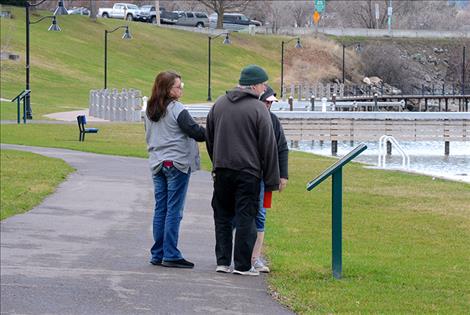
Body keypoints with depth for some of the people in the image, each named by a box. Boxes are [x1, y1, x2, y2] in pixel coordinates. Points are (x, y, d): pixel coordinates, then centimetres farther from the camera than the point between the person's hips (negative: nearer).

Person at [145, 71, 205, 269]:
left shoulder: (149, 111, 10)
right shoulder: (177, 110, -13)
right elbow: (196, 132, -14)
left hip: (157, 164, 7)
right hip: (177, 163, -7)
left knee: (160, 209, 10)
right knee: (174, 210, -5)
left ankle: (157, 254, 11)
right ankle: (171, 255, -5)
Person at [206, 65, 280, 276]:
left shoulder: (219, 104, 9)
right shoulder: (258, 109, -8)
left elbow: (209, 137, 16)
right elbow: (268, 147, -7)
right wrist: (272, 180, -2)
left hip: (222, 171, 5)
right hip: (248, 171, -5)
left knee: (222, 216, 13)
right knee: (246, 217, 0)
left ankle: (223, 261, 12)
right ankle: (242, 264, 0)